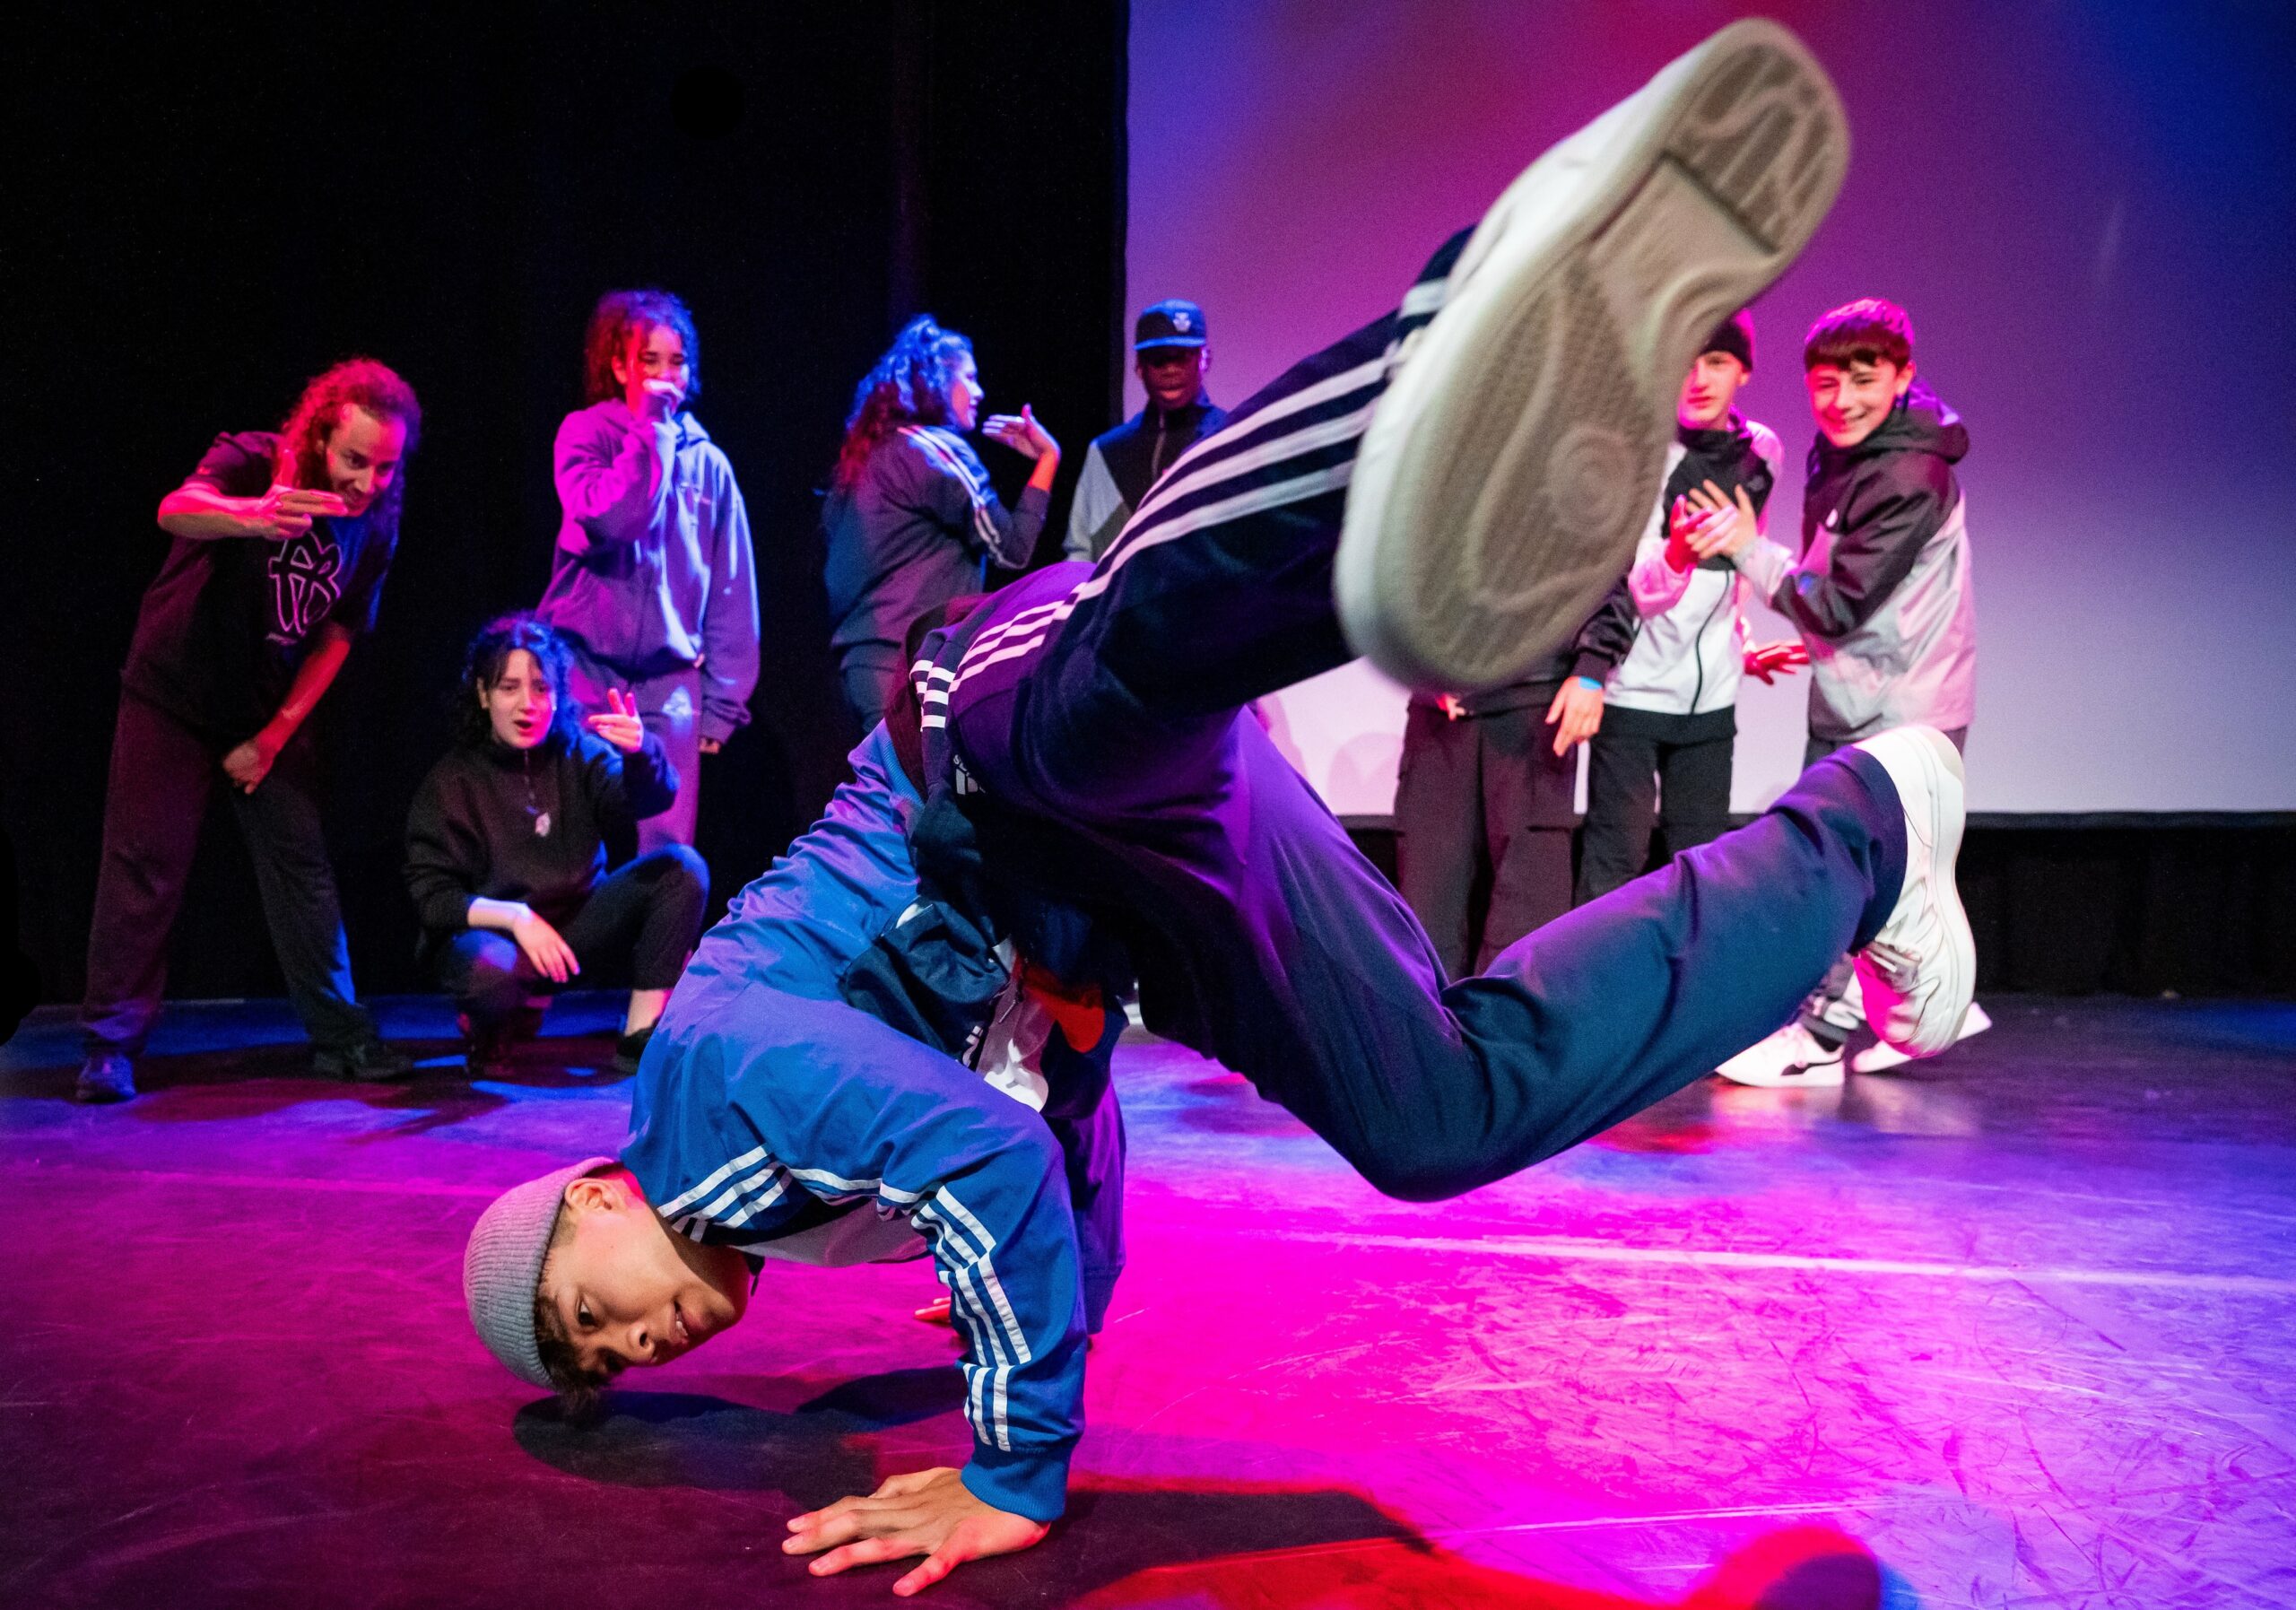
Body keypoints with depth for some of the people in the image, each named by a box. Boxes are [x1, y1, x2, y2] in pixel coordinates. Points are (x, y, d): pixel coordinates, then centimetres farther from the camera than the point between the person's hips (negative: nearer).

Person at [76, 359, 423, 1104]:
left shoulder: (375, 527, -7)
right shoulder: (252, 462, -19)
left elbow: (336, 636, 0)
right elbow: (177, 511, -40)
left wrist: (275, 735, -4)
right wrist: (255, 515, -63)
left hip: (270, 710, 3)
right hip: (174, 696, -3)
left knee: (303, 864, 2)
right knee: (145, 867, -3)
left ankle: (338, 1033, 10)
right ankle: (110, 1044, 8)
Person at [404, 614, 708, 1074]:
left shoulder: (578, 752, -3)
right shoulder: (450, 782, -9)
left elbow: (653, 798, -20)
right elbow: (432, 898, -11)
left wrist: (640, 751, -43)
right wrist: (515, 917, -26)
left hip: (576, 923, 4)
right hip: (486, 931, -3)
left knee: (682, 866, -17)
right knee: (489, 970, -40)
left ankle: (639, 1038, -16)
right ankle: (488, 1027, 0)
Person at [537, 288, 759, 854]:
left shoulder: (708, 462, 10)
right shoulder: (585, 432, 3)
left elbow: (732, 590, 9)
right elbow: (608, 518, -17)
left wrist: (723, 700, 4)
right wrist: (649, 429, -9)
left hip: (671, 683, 2)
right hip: (586, 668, -2)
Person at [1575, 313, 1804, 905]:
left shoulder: (1762, 450, 5)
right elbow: (1640, 589, -18)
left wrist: (1741, 647, 15)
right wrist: (1677, 555, -37)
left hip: (1711, 695, 5)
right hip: (1632, 689, -5)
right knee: (1616, 861, -4)